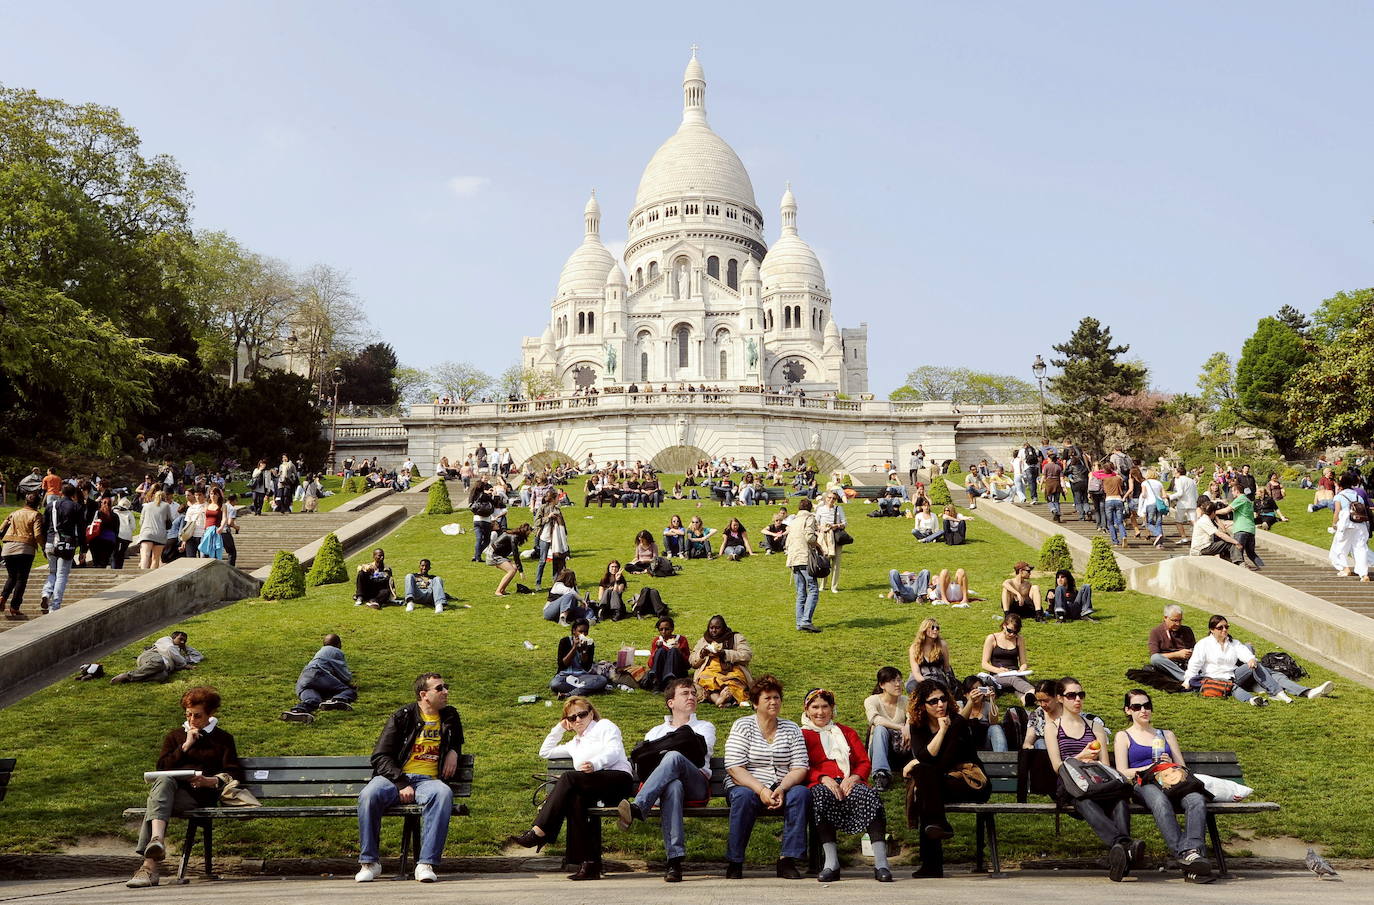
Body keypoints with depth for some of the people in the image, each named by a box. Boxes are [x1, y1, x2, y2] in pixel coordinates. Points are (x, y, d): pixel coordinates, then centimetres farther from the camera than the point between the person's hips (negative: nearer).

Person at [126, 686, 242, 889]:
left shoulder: (223, 739, 22)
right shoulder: (174, 736, 30)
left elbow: (234, 773, 11)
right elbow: (161, 767, 13)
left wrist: (210, 781, -7)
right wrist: (185, 746, 5)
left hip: (201, 794, -2)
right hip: (171, 787, 2)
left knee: (157, 799, -34)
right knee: (164, 781, -36)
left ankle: (149, 864, -50)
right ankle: (157, 839, -59)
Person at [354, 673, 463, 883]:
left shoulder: (450, 717, 16)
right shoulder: (402, 718, 4)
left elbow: (457, 741, 38)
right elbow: (380, 757, 0)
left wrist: (453, 751, 11)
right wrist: (401, 784, -14)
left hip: (428, 780, 2)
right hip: (395, 778, -2)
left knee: (444, 793, -36)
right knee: (369, 795, -35)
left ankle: (426, 863, -34)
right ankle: (370, 862, -17)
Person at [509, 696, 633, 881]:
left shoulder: (605, 726, 14)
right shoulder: (575, 743, 35)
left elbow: (614, 751, -4)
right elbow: (545, 752, 41)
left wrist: (595, 764, -23)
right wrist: (559, 728, 33)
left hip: (619, 778, -6)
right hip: (594, 788, 6)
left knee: (569, 777, -27)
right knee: (576, 800, -30)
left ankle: (539, 832, -31)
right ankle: (589, 863, -37)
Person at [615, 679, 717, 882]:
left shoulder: (705, 727, 29)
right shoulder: (655, 731, 34)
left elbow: (698, 753, 6)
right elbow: (640, 754, 13)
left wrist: (663, 750, 4)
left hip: (696, 786, 0)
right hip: (666, 784, 1)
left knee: (673, 757, -35)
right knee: (673, 786, -41)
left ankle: (636, 808, -50)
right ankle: (675, 859, -51)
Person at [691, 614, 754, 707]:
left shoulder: (736, 638, 16)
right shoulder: (703, 641, 25)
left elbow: (747, 654, 0)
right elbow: (691, 661, 22)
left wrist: (725, 653, -10)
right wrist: (701, 654, 0)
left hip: (732, 670, -2)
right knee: (705, 678, -33)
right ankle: (717, 698, -58)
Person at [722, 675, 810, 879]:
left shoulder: (792, 729, 11)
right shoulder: (742, 726, 2)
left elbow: (800, 768, 2)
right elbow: (734, 769, -9)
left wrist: (781, 789, -18)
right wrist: (761, 790, -23)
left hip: (782, 788, 3)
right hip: (746, 786, -2)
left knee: (801, 793, -28)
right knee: (744, 796, -35)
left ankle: (788, 860, -23)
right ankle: (734, 861, -21)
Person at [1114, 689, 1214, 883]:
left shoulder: (1167, 735, 32)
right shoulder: (1123, 736, 22)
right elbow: (1123, 773, 8)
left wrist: (1170, 765, 0)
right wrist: (1153, 767, -1)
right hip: (1143, 785, -3)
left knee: (1197, 800, -35)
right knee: (1160, 802, -41)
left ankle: (1193, 851, -51)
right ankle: (1183, 854, -53)